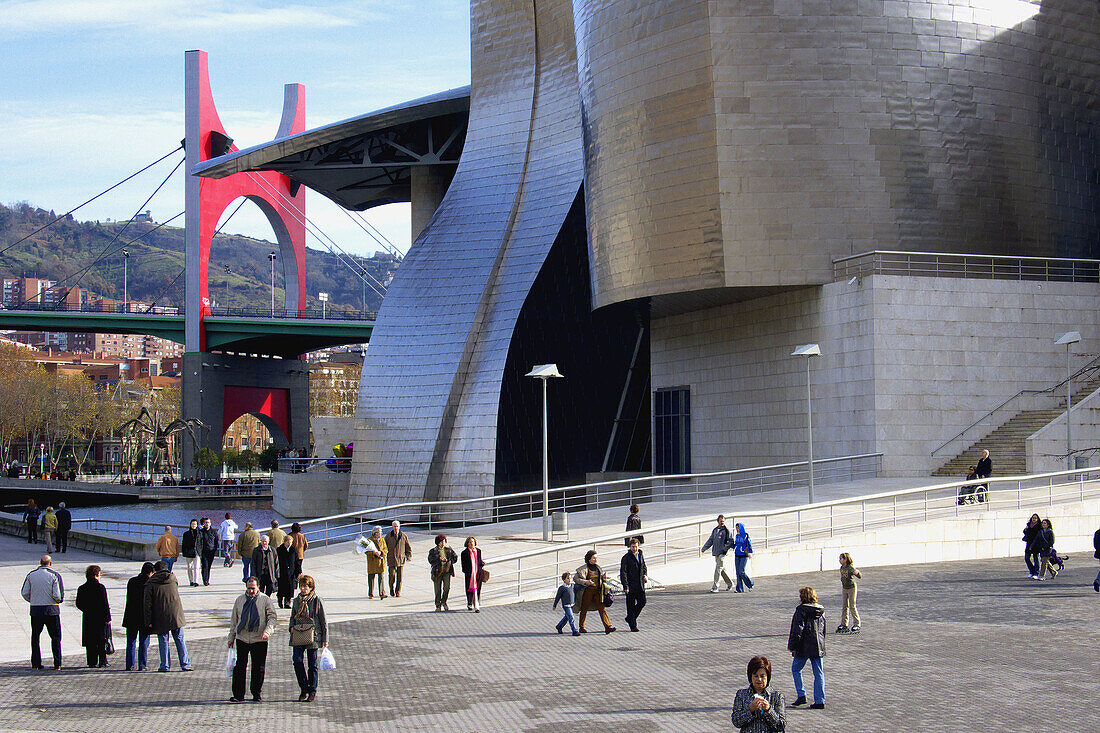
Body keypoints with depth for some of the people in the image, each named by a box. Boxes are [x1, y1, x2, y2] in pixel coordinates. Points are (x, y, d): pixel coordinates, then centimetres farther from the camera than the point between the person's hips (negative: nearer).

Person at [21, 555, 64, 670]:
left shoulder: (31, 575, 3)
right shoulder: (55, 575, -7)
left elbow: (25, 593, 4)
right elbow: (58, 595, -12)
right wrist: (58, 600, 9)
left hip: (35, 609, 2)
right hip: (52, 610, -2)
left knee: (35, 637, 13)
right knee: (55, 637, 6)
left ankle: (35, 663, 11)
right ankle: (57, 663, 1)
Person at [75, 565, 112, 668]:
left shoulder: (81, 589, 5)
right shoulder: (100, 587, -11)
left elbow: (78, 604, 10)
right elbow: (105, 604, -13)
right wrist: (107, 617, -10)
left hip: (87, 619, 4)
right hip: (100, 618, -4)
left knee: (90, 641, 8)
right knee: (102, 641, 3)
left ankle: (92, 662, 7)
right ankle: (102, 661, 3)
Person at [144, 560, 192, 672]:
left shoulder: (150, 583, -4)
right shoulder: (173, 578, 6)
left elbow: (148, 603, -7)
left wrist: (148, 621, -5)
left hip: (160, 618, -2)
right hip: (176, 614, 2)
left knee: (163, 641, 7)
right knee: (180, 639, 8)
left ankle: (165, 665, 6)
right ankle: (185, 664, 6)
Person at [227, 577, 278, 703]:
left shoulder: (265, 600, 0)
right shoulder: (239, 600, 9)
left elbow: (273, 617, -3)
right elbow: (234, 619, 16)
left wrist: (268, 631, -19)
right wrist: (231, 637, 16)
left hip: (259, 640, -2)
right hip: (242, 639, 2)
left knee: (258, 668, 2)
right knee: (240, 666, -2)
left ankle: (256, 694, 15)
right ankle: (238, 694, 4)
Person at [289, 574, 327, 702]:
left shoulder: (317, 600, -3)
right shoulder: (297, 600, 9)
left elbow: (323, 621, 0)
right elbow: (292, 618, 21)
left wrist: (325, 639, -3)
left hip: (313, 637, -3)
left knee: (312, 664, 2)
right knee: (297, 660, -13)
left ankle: (312, 692, 14)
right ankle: (303, 688, -1)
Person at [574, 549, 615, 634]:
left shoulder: (598, 568, 13)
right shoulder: (584, 568, -4)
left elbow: (602, 578, 25)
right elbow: (575, 578, -7)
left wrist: (604, 577, 0)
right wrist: (585, 582, -19)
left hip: (597, 591, 4)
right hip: (588, 591, -4)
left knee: (602, 608, -7)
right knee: (584, 609, 6)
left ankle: (607, 627, -15)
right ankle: (581, 627, 22)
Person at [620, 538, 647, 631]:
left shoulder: (641, 555, 10)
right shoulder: (626, 558, -8)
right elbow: (623, 572, -11)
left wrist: (644, 574, 6)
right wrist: (625, 586, -18)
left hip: (640, 585, 6)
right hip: (631, 586, -6)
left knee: (642, 602, 4)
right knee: (631, 606, -1)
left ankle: (630, 618, 24)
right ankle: (633, 625, 9)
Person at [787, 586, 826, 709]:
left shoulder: (801, 610, -12)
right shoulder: (820, 611, 8)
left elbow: (797, 630, -15)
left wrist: (791, 646, -9)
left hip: (803, 648, -6)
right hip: (818, 647, 6)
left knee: (796, 669, 11)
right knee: (819, 673, 7)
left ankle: (801, 695, 5)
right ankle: (820, 700, 5)